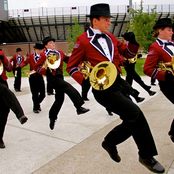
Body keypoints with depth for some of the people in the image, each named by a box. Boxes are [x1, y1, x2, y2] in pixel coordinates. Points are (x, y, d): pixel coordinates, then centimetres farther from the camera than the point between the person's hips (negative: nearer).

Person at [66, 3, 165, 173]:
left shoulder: (110, 37, 13)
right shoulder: (83, 40, -5)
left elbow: (128, 54, 18)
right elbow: (70, 66, -2)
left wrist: (132, 41, -3)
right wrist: (84, 80, -17)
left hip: (119, 83, 8)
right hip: (103, 88, -7)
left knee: (132, 123, 8)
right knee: (136, 114, -18)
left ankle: (109, 142, 33)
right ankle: (147, 156, -1)